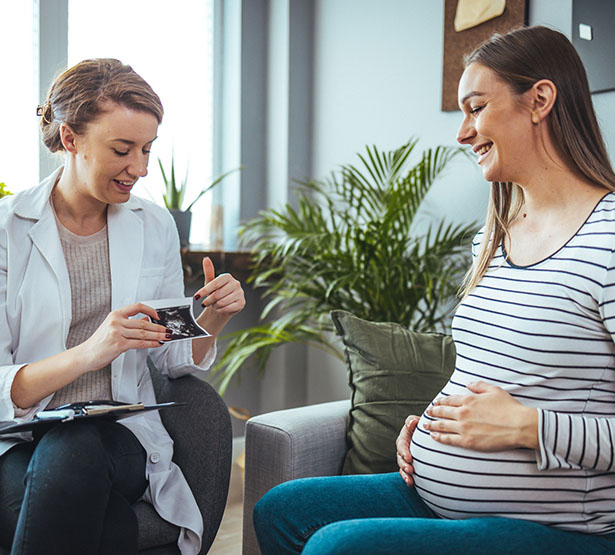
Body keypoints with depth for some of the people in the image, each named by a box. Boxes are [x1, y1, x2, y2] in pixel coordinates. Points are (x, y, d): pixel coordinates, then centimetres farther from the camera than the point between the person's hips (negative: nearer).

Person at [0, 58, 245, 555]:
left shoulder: (156, 227, 7)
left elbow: (171, 359, 13)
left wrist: (212, 320, -8)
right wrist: (87, 353, -29)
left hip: (121, 435, 3)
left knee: (74, 453, -33)